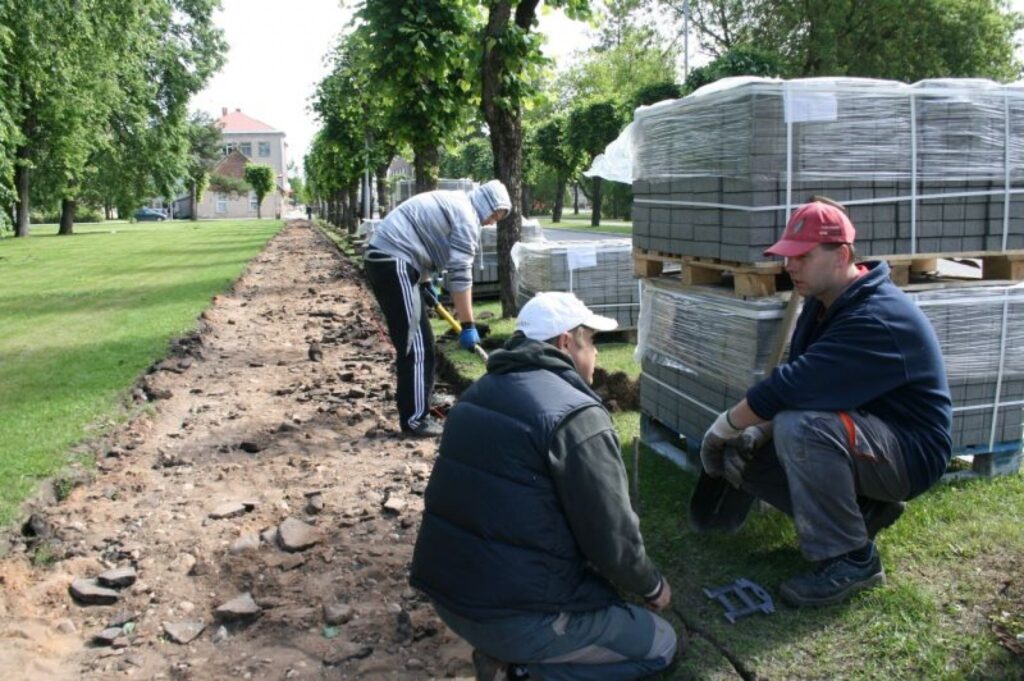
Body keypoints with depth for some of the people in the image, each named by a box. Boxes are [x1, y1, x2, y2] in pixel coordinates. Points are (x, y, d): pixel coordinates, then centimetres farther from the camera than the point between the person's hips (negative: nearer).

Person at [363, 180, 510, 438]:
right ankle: (415, 419, -3)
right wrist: (468, 325, -12)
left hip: (381, 257, 11)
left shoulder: (451, 203, 22)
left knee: (417, 339, 19)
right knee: (416, 346, -7)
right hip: (393, 262, -11)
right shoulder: (466, 216, -9)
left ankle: (416, 396, 32)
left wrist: (425, 283, 32)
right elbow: (460, 275, -14)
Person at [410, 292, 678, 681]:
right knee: (659, 645, 12)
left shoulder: (481, 392, 8)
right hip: (511, 612, -8)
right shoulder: (576, 415, -18)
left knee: (595, 577, 28)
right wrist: (653, 587, 8)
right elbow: (611, 538, -14)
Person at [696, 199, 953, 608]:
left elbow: (793, 387, -35)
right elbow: (796, 389, 4)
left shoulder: (877, 318, -28)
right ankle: (861, 508, 8)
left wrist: (724, 427, -22)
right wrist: (755, 433, -13)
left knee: (799, 428, -35)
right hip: (864, 432, 9)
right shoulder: (823, 304, 4)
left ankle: (850, 561, -18)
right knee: (743, 455, -1)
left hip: (910, 454, -9)